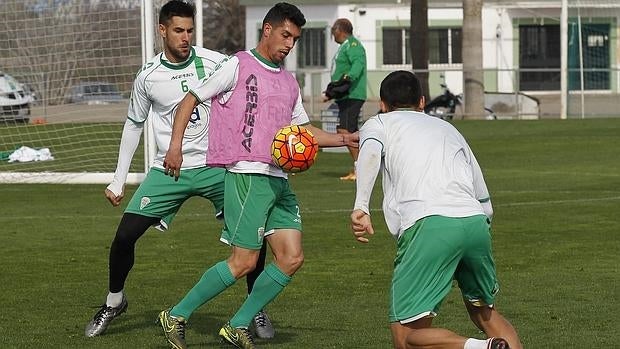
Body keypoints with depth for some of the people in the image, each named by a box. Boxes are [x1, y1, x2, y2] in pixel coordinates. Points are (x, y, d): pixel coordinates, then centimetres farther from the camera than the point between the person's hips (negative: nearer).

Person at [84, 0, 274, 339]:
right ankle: (114, 301, 19)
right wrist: (118, 180, 13)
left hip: (215, 165, -1)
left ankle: (257, 309, 7)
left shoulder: (214, 63, -6)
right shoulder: (148, 76, 0)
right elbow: (134, 125, 13)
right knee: (124, 235, -7)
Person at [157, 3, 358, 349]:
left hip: (279, 180, 8)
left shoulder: (288, 81, 20)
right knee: (244, 261, -12)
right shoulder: (238, 66, -1)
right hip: (247, 176, -8)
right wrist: (175, 146, -8)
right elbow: (190, 100, 2)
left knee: (292, 258, -2)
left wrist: (344, 138, 14)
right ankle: (177, 316, 1)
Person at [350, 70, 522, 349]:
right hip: (475, 222, 5)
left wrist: (361, 207, -14)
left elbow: (370, 152, -4)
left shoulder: (378, 123, 22)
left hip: (428, 224, -5)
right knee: (484, 312, 27)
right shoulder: (447, 128, 34)